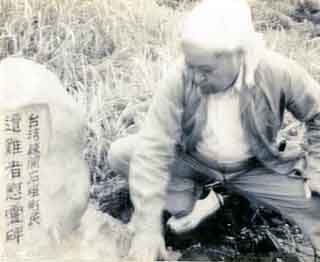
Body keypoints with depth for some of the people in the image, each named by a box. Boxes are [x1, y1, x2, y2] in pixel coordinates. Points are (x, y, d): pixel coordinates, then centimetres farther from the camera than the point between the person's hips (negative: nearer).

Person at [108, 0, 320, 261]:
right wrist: (148, 226, -31)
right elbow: (153, 147, -28)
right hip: (191, 160, 1)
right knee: (120, 154, -17)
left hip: (253, 168, -1)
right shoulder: (180, 77, -28)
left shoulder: (277, 73, -27)